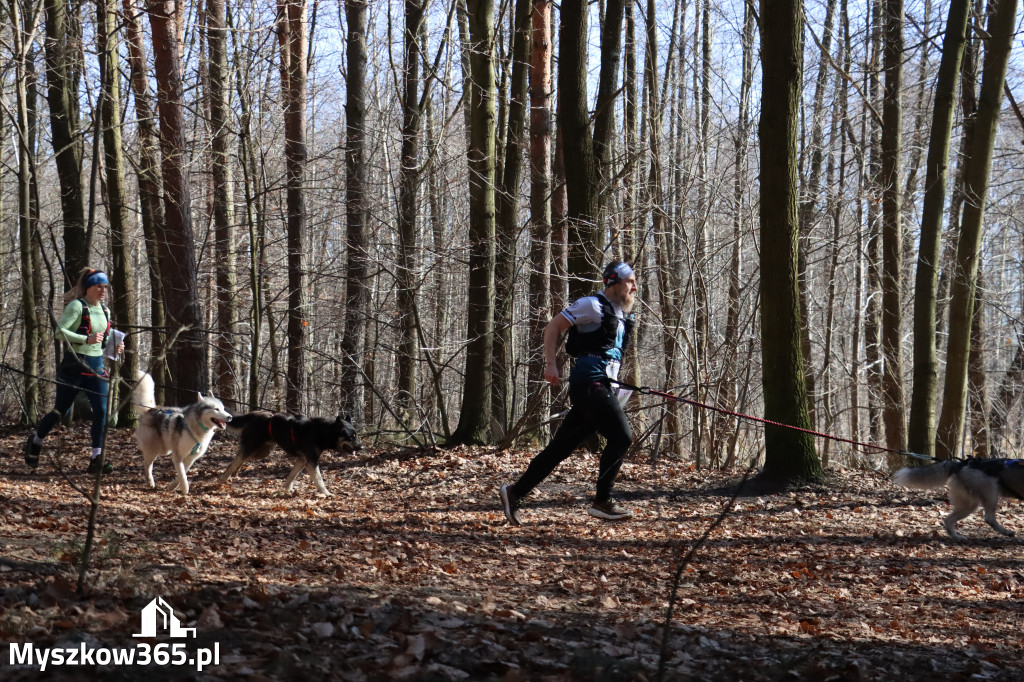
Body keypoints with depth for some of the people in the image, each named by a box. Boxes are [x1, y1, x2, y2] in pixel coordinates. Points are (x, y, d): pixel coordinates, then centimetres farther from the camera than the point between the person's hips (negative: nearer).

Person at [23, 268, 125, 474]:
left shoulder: (105, 311, 11)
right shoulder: (77, 306, -11)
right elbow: (59, 331, -19)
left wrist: (114, 347, 2)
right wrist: (87, 339, -25)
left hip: (96, 365, 6)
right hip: (75, 364, -6)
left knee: (102, 411, -8)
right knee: (61, 410, 6)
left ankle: (96, 459, -7)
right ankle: (35, 442, 31)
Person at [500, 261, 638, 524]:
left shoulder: (621, 315, 21)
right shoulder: (593, 305, -5)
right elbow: (553, 326, -6)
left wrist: (612, 386, 18)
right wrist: (550, 364, -14)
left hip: (602, 386, 9)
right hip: (589, 382, -9)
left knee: (563, 445, 7)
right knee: (621, 437, -14)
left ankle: (515, 493, 11)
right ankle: (602, 502, -8)